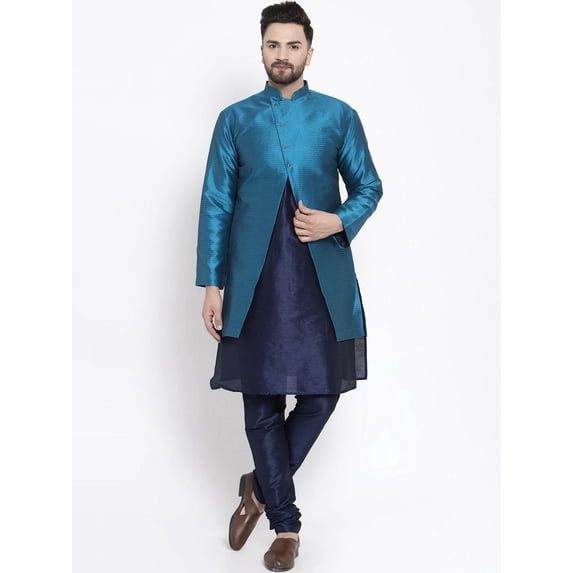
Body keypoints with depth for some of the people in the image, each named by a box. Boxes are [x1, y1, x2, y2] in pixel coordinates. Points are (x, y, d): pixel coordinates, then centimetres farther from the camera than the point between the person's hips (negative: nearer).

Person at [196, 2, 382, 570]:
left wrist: (340, 221, -10)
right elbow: (215, 204, 6)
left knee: (320, 394, 2)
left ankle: (261, 487, 28)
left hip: (323, 279, 1)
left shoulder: (339, 116, 7)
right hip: (255, 282, 0)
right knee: (261, 404, 3)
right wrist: (212, 284, 0)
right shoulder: (235, 120, 8)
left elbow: (368, 186, 12)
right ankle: (285, 523, 20)